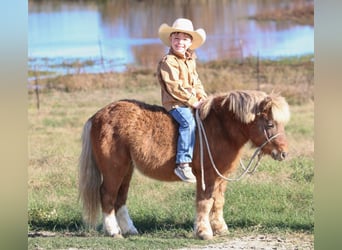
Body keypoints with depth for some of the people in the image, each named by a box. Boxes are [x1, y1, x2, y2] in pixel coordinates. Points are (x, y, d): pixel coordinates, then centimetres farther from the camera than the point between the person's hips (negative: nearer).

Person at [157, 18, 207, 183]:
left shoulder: (190, 61, 17)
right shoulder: (168, 62, -10)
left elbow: (196, 83, 23)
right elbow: (174, 87, -16)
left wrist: (203, 98, 5)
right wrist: (192, 101, -17)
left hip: (193, 102, 9)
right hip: (174, 103, -9)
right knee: (188, 122, -31)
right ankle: (183, 164, -36)